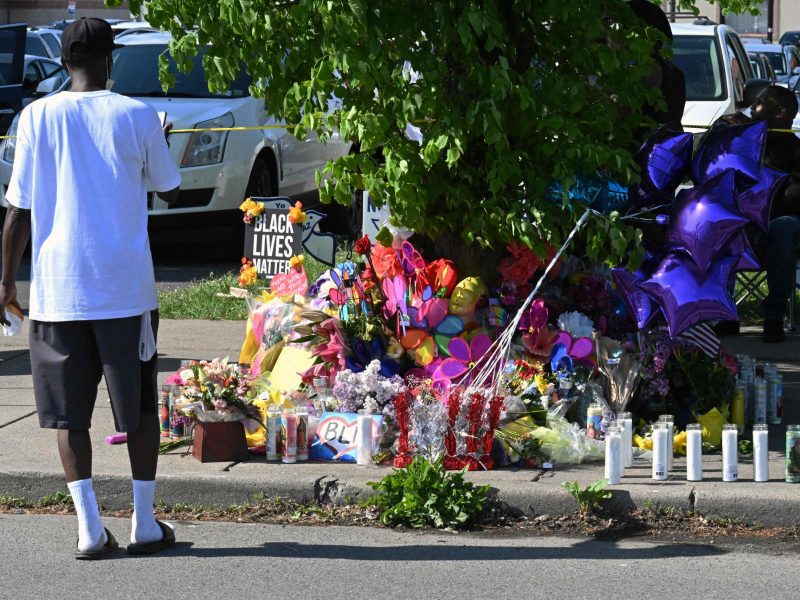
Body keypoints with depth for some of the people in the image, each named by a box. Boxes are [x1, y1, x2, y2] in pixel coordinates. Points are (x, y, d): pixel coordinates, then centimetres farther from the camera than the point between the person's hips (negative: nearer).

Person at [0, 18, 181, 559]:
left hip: (57, 289, 0)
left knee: (69, 413, 6)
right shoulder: (137, 116, -4)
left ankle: (90, 528, -1)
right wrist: (160, 144, 27)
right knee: (140, 407, 12)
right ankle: (145, 523, 14)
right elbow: (170, 191, 8)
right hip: (127, 289, 0)